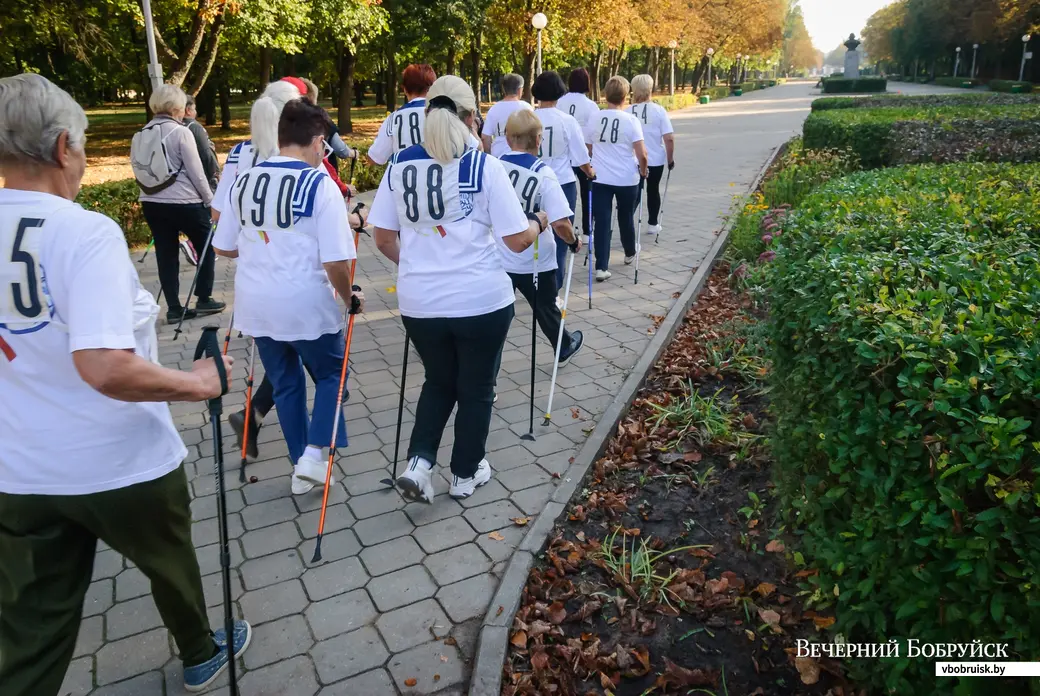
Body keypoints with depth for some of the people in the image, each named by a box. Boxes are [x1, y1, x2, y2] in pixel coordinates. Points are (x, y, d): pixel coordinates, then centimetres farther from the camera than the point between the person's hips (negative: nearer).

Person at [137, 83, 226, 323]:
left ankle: (173, 308, 11)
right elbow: (196, 172, -10)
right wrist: (209, 199, 0)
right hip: (183, 201, -6)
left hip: (151, 201, 6)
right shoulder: (181, 132, -10)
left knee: (166, 254, 8)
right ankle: (204, 300, 14)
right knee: (206, 247, 12)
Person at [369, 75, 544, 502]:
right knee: (476, 389, 17)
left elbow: (383, 239, 6)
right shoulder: (485, 167, -9)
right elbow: (518, 240, -9)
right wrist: (538, 222, 13)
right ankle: (466, 475, 30)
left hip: (419, 302, 4)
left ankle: (419, 463, 12)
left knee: (439, 382, 25)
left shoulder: (399, 166, 2)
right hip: (482, 300, -3)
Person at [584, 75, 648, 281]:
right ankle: (630, 253, 41)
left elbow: (587, 151, 11)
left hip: (600, 178, 1)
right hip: (627, 179, -1)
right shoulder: (631, 120, -9)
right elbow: (641, 154, -13)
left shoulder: (594, 119, 1)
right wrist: (643, 171, 5)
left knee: (601, 221, 1)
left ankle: (601, 267, -5)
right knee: (626, 217, 19)